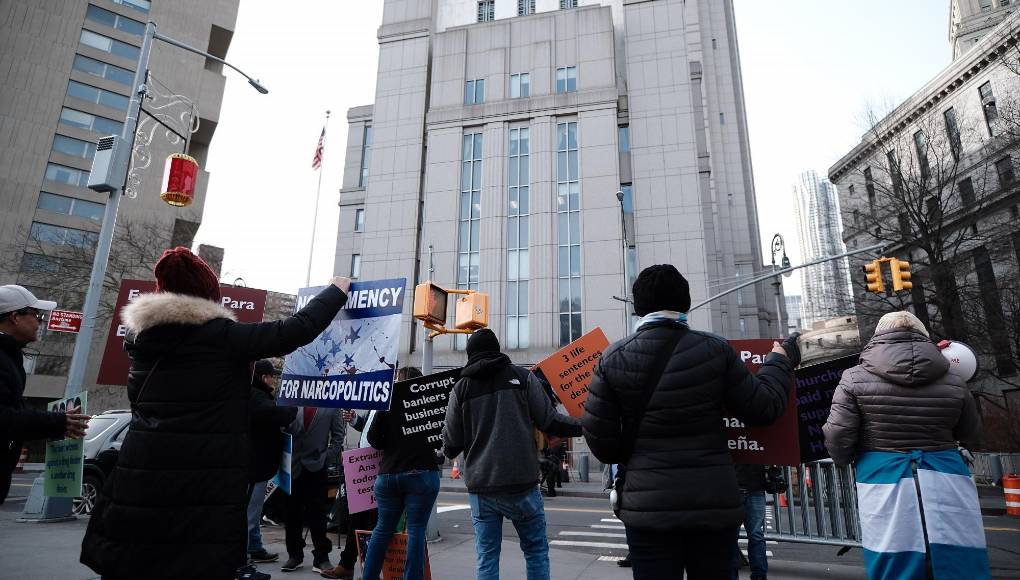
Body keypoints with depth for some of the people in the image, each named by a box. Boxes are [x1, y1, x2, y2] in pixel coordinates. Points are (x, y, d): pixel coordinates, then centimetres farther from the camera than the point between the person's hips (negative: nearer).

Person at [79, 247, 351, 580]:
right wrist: (337, 290, 1)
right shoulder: (221, 335, -10)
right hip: (204, 485, -6)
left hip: (139, 478, 6)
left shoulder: (140, 333, 7)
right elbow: (297, 330, -11)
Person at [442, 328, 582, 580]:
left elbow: (452, 444, 5)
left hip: (480, 487, 2)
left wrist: (447, 450, 28)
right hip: (521, 484, -1)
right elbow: (549, 421, -4)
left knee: (486, 558, 11)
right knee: (536, 551, 12)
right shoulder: (521, 376, 1)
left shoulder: (461, 387, 5)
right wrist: (585, 425, 11)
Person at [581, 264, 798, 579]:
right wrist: (781, 361, 20)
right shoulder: (716, 350, -6)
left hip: (648, 505, -1)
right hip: (715, 501, 2)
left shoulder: (614, 357, -7)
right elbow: (763, 409, 3)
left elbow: (598, 434, -4)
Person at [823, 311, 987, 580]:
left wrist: (845, 461, 14)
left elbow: (837, 437, -7)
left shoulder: (855, 379, -5)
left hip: (884, 481, -2)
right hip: (946, 484, 3)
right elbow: (971, 434, 20)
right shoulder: (954, 384, 5)